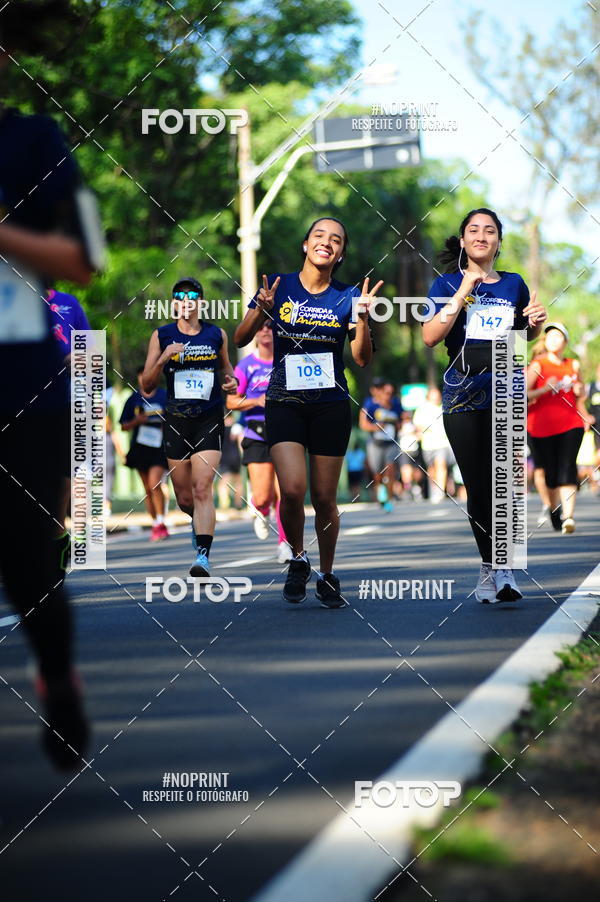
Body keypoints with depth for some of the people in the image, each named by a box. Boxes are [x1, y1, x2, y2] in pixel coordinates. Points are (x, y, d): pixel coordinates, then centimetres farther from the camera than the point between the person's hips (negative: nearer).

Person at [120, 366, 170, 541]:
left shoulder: (165, 396, 2)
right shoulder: (133, 399, 7)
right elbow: (124, 426, 10)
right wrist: (136, 421, -9)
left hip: (160, 448, -3)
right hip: (140, 448, 3)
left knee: (154, 484, -19)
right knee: (148, 489, 7)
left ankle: (161, 523, -10)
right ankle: (156, 526, 17)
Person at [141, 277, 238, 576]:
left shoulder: (216, 335, 4)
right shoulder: (161, 336, 2)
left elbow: (225, 366, 23)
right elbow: (146, 386, 0)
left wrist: (231, 381, 0)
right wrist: (163, 359, -17)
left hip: (209, 419, -1)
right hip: (176, 420, 1)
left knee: (203, 488, -18)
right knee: (184, 498, 9)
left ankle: (203, 555, -25)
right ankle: (198, 520, 44)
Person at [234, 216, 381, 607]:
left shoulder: (347, 296, 2)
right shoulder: (279, 286, -1)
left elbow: (363, 359, -1)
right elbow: (240, 340, 1)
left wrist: (362, 317, -16)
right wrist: (262, 310, -17)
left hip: (331, 405, 1)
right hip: (284, 403, -1)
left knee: (324, 499, 3)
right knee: (292, 489, -18)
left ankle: (327, 575, 23)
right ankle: (298, 558, 9)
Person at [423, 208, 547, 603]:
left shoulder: (513, 284, 11)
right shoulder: (448, 284, 4)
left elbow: (526, 336, 23)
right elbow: (430, 337, -9)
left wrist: (536, 322, 0)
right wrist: (462, 295, -16)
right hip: (462, 398, -1)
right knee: (478, 485, 2)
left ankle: (502, 569, -11)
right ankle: (490, 566, 12)